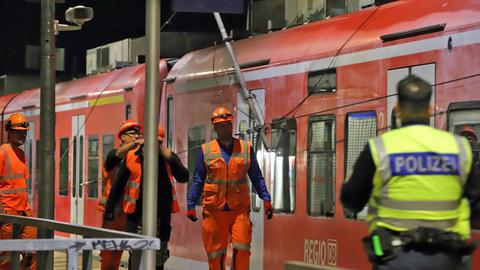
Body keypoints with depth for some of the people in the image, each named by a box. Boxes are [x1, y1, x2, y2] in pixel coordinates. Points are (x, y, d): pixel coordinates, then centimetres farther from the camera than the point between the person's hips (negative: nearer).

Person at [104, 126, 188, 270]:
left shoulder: (168, 157, 4)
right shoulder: (132, 157, -2)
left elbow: (183, 177, -9)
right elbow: (118, 184, 2)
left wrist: (170, 158, -19)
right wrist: (110, 208, 1)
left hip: (162, 215, 2)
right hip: (137, 214, -2)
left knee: (160, 255, 12)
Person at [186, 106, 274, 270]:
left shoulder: (246, 149, 9)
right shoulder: (206, 150, 7)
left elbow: (256, 177, 12)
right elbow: (198, 180, 9)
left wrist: (266, 199, 1)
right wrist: (191, 205, 3)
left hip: (240, 209, 0)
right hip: (214, 210, 0)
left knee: (242, 248, -13)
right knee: (215, 253, 2)